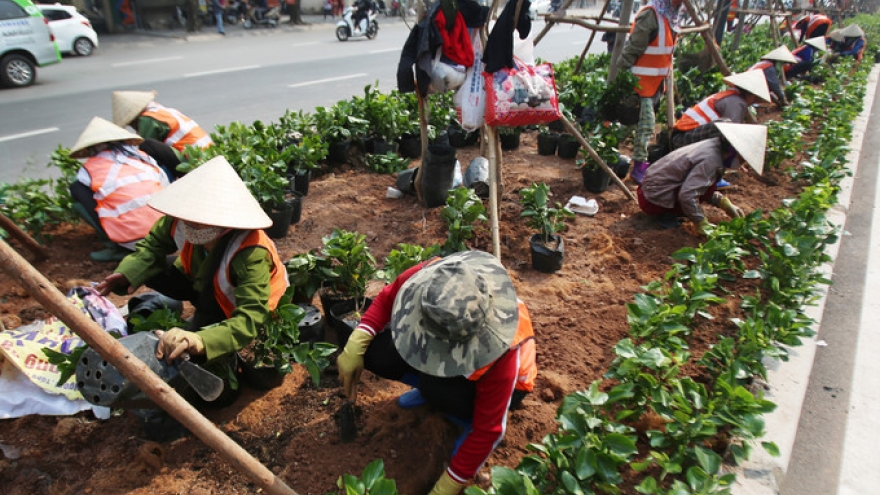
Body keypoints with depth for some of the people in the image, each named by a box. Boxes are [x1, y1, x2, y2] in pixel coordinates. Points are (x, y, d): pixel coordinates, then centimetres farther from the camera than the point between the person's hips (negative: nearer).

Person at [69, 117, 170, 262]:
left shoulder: (90, 168, 7)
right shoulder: (142, 156, 16)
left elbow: (77, 191, 22)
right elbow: (165, 185, 18)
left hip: (132, 240, -5)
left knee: (77, 188, 12)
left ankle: (117, 248, 3)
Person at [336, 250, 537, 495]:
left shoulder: (500, 355, -41)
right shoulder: (426, 278, -34)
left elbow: (487, 431, -30)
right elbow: (387, 299, -12)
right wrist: (354, 346, -26)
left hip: (495, 380, -4)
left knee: (438, 389, -37)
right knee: (376, 352, -19)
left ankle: (470, 417, -2)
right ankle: (432, 387, 9)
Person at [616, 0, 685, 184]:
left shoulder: (670, 17, 11)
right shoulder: (650, 15, -16)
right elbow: (632, 49, -19)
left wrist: (665, 79, 20)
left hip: (656, 82, 9)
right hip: (642, 81, -9)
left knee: (646, 125, 14)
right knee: (645, 125, -8)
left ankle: (642, 162, 24)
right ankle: (639, 167, 0)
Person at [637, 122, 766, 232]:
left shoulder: (714, 147, 6)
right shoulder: (711, 160, -21)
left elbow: (699, 186, 16)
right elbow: (687, 195, -30)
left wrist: (724, 203, 8)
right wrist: (703, 224, -19)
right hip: (655, 199, -9)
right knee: (709, 187, -15)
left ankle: (666, 212, 7)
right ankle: (665, 214, -8)